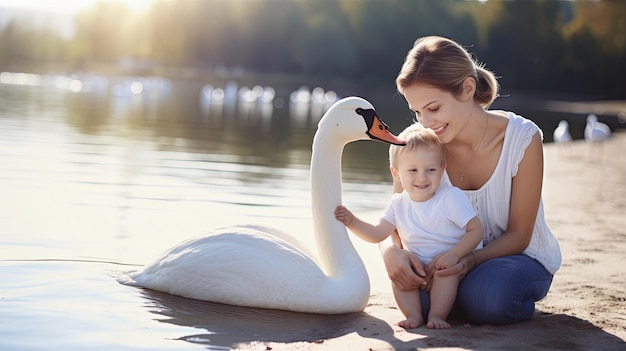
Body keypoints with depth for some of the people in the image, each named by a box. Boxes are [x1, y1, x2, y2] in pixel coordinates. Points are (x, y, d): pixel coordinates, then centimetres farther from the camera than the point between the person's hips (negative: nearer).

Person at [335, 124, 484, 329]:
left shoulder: (451, 198, -15)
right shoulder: (399, 204, -1)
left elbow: (476, 230, -17)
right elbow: (378, 234, 3)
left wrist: (454, 254, -30)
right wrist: (352, 222, -11)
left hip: (456, 265, -5)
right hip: (419, 267, 5)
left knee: (445, 268, -33)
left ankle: (437, 315, -25)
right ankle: (414, 314, -19)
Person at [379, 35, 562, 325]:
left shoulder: (523, 139, -21)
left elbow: (518, 235, -15)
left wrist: (471, 260, -35)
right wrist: (390, 251, -36)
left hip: (520, 255, -3)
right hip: (456, 255, 3)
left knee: (486, 300, -36)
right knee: (419, 292, -30)